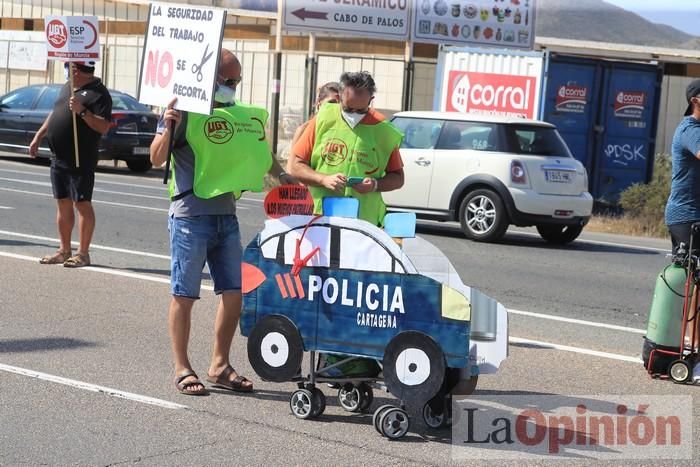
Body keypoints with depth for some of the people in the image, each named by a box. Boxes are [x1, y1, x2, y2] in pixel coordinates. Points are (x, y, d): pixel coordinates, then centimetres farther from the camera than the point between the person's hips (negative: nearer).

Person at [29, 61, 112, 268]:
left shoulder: (98, 93, -11)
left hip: (80, 161, -8)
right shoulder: (67, 87, 15)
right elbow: (54, 113, 26)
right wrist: (38, 136, 22)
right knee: (63, 204, 11)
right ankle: (64, 250, 18)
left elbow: (104, 127, -20)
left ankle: (83, 253, -1)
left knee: (82, 203, -4)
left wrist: (82, 111, -28)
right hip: (59, 158, 8)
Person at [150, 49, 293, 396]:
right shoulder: (185, 111, -6)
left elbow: (260, 152, 26)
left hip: (226, 215, 7)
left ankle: (220, 366, 19)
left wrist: (282, 175, 12)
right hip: (190, 216, -7)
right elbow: (156, 159, -9)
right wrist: (168, 128, -25)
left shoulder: (239, 114, 13)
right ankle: (182, 370, 9)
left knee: (233, 293, 7)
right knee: (184, 295, 1)